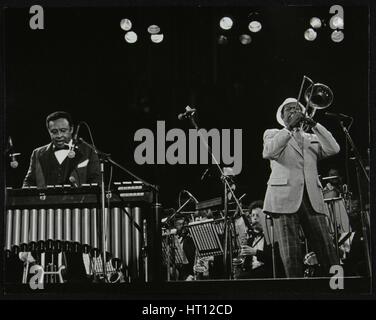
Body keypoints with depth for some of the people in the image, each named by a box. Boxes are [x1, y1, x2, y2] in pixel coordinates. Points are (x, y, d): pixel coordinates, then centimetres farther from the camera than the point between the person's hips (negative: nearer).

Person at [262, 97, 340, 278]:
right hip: (285, 199, -3)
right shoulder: (272, 134, 17)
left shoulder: (312, 139, 26)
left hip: (313, 200, 3)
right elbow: (268, 152, -6)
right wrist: (289, 128, -10)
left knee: (327, 251, -8)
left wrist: (313, 125, 0)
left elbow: (333, 149, 7)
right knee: (291, 255, -11)